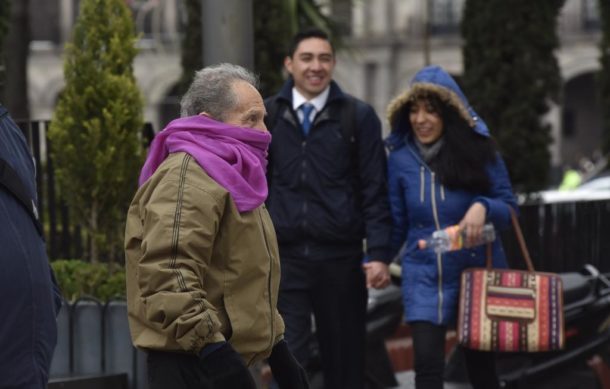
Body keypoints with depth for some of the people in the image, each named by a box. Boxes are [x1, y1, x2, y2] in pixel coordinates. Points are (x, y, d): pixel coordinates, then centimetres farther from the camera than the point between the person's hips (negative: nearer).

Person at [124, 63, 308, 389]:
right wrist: (211, 347, -33)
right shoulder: (188, 176, -15)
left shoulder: (228, 174, 21)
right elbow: (168, 275, -28)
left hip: (222, 361, 11)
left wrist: (276, 347, 26)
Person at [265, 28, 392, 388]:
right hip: (284, 256, 0)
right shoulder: (267, 116, 6)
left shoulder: (359, 116, 2)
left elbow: (375, 191, 0)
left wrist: (379, 254, -7)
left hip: (341, 257, 0)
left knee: (345, 360, 7)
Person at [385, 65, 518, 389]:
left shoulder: (478, 149, -5)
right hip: (425, 276, 0)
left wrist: (483, 207, -24)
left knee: (480, 363, 11)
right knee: (427, 362, -12)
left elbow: (509, 206, -3)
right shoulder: (400, 158, -1)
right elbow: (396, 223, 7)